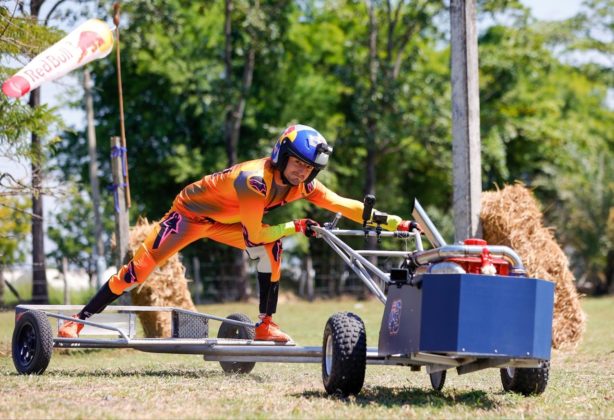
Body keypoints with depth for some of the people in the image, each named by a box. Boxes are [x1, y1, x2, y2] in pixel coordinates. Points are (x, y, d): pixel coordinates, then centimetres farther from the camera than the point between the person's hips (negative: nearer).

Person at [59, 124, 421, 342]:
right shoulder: (255, 180, -37)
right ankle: (79, 320, -7)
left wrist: (395, 223, -20)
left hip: (223, 221, 7)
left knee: (272, 249, -14)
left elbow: (345, 206, -15)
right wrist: (297, 227, -24)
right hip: (191, 211, -7)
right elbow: (256, 233, -30)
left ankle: (266, 325, -6)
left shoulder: (302, 184, -15)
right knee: (142, 266, -13)